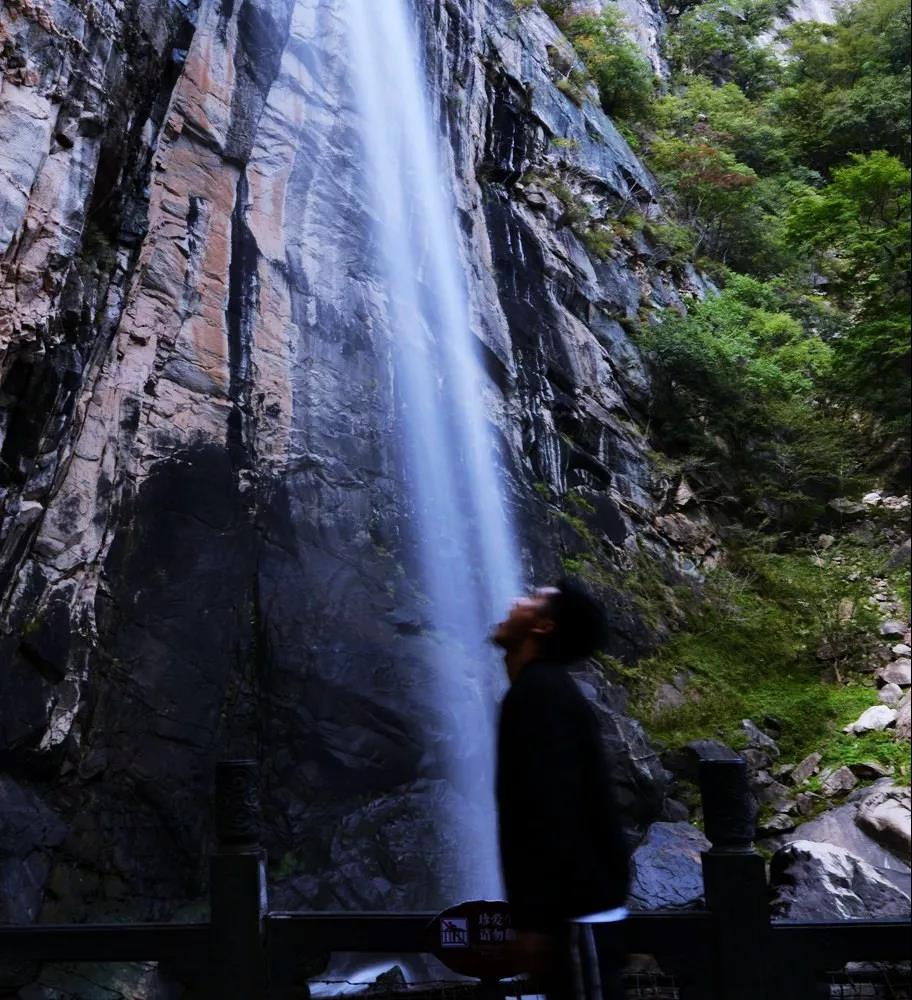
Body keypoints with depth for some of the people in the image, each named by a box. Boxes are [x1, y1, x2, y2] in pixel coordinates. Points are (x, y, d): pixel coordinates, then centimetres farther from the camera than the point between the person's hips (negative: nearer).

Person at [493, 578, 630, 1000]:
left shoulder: (538, 692, -16)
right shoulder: (544, 687, 13)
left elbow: (551, 813, -24)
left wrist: (534, 920, -22)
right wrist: (533, 913, 23)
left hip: (576, 913, -9)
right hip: (579, 906, 9)